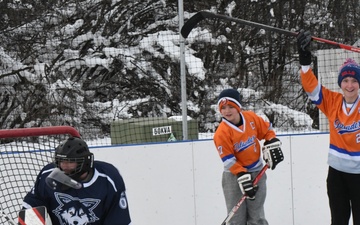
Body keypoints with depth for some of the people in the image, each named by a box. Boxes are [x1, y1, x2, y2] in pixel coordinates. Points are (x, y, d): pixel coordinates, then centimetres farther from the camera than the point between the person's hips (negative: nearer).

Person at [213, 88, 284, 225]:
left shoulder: (251, 118, -8)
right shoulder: (222, 133, -19)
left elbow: (267, 130, 10)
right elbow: (228, 160, -18)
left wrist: (272, 145, 0)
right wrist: (242, 176, -22)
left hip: (257, 172, 3)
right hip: (234, 175, -3)